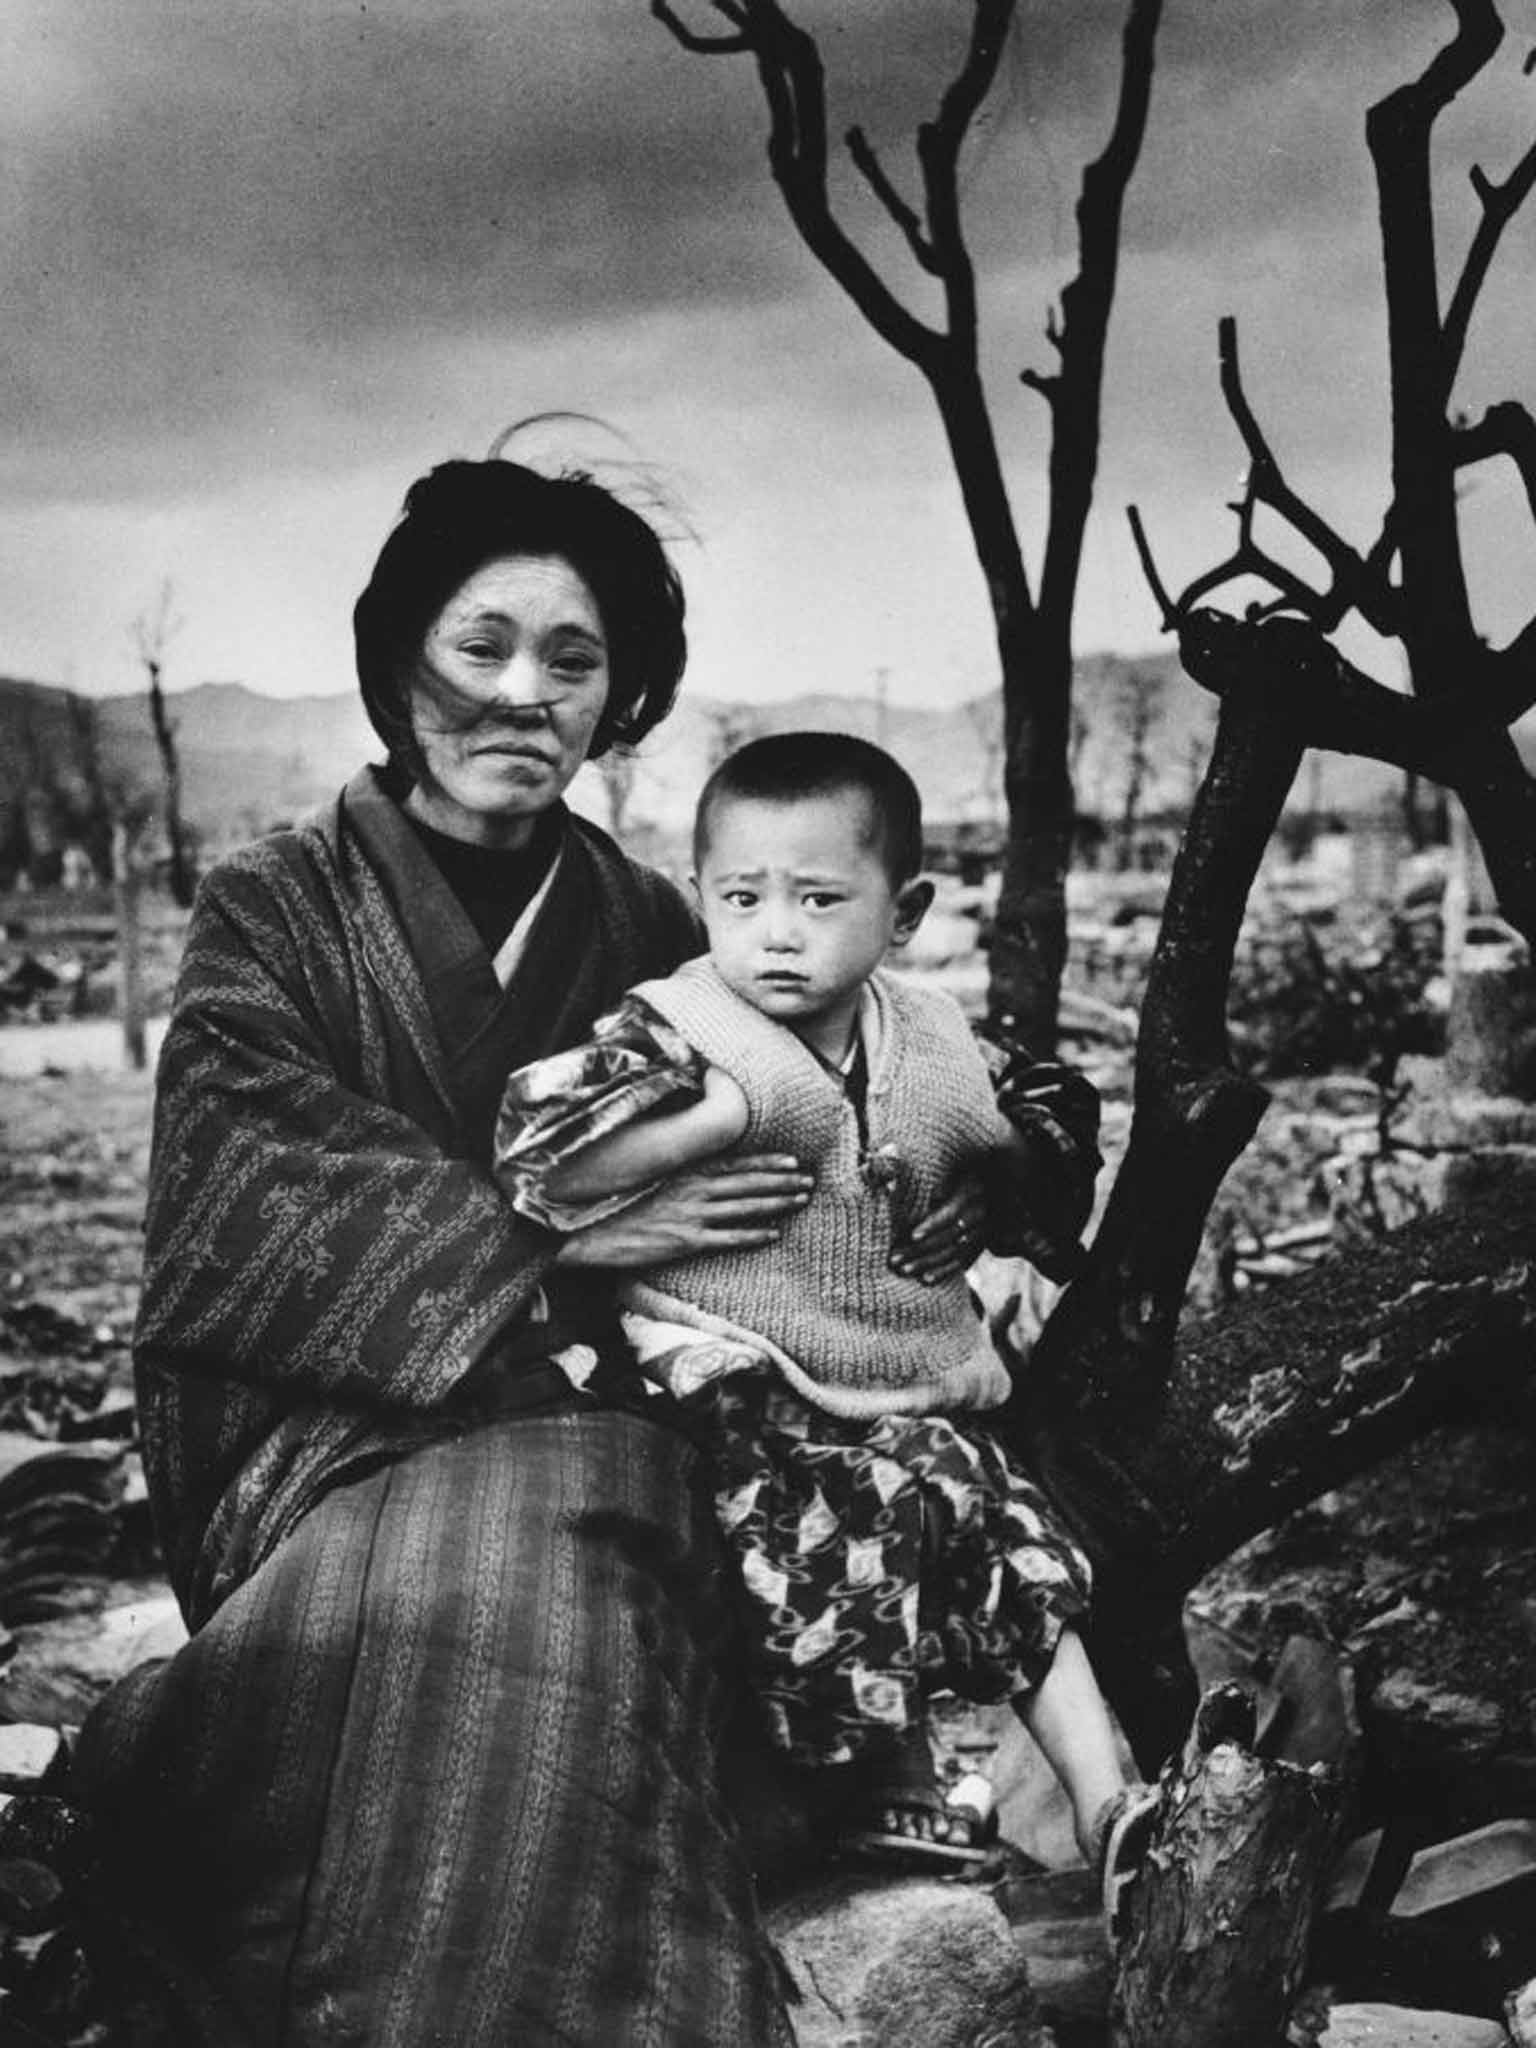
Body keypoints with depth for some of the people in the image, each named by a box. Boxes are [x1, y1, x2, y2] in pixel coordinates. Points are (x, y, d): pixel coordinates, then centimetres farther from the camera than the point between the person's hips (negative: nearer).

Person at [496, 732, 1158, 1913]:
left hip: (917, 1403, 6)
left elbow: (1038, 1216, 22)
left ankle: (1103, 1803, 7)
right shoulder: (677, 1035, -9)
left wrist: (1048, 1144, -3)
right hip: (750, 1409, -5)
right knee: (846, 1544, -26)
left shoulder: (934, 1049, 7)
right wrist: (727, 1107, -25)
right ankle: (889, 1793, -9)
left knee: (1021, 1549, -2)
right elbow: (535, 1150, -25)